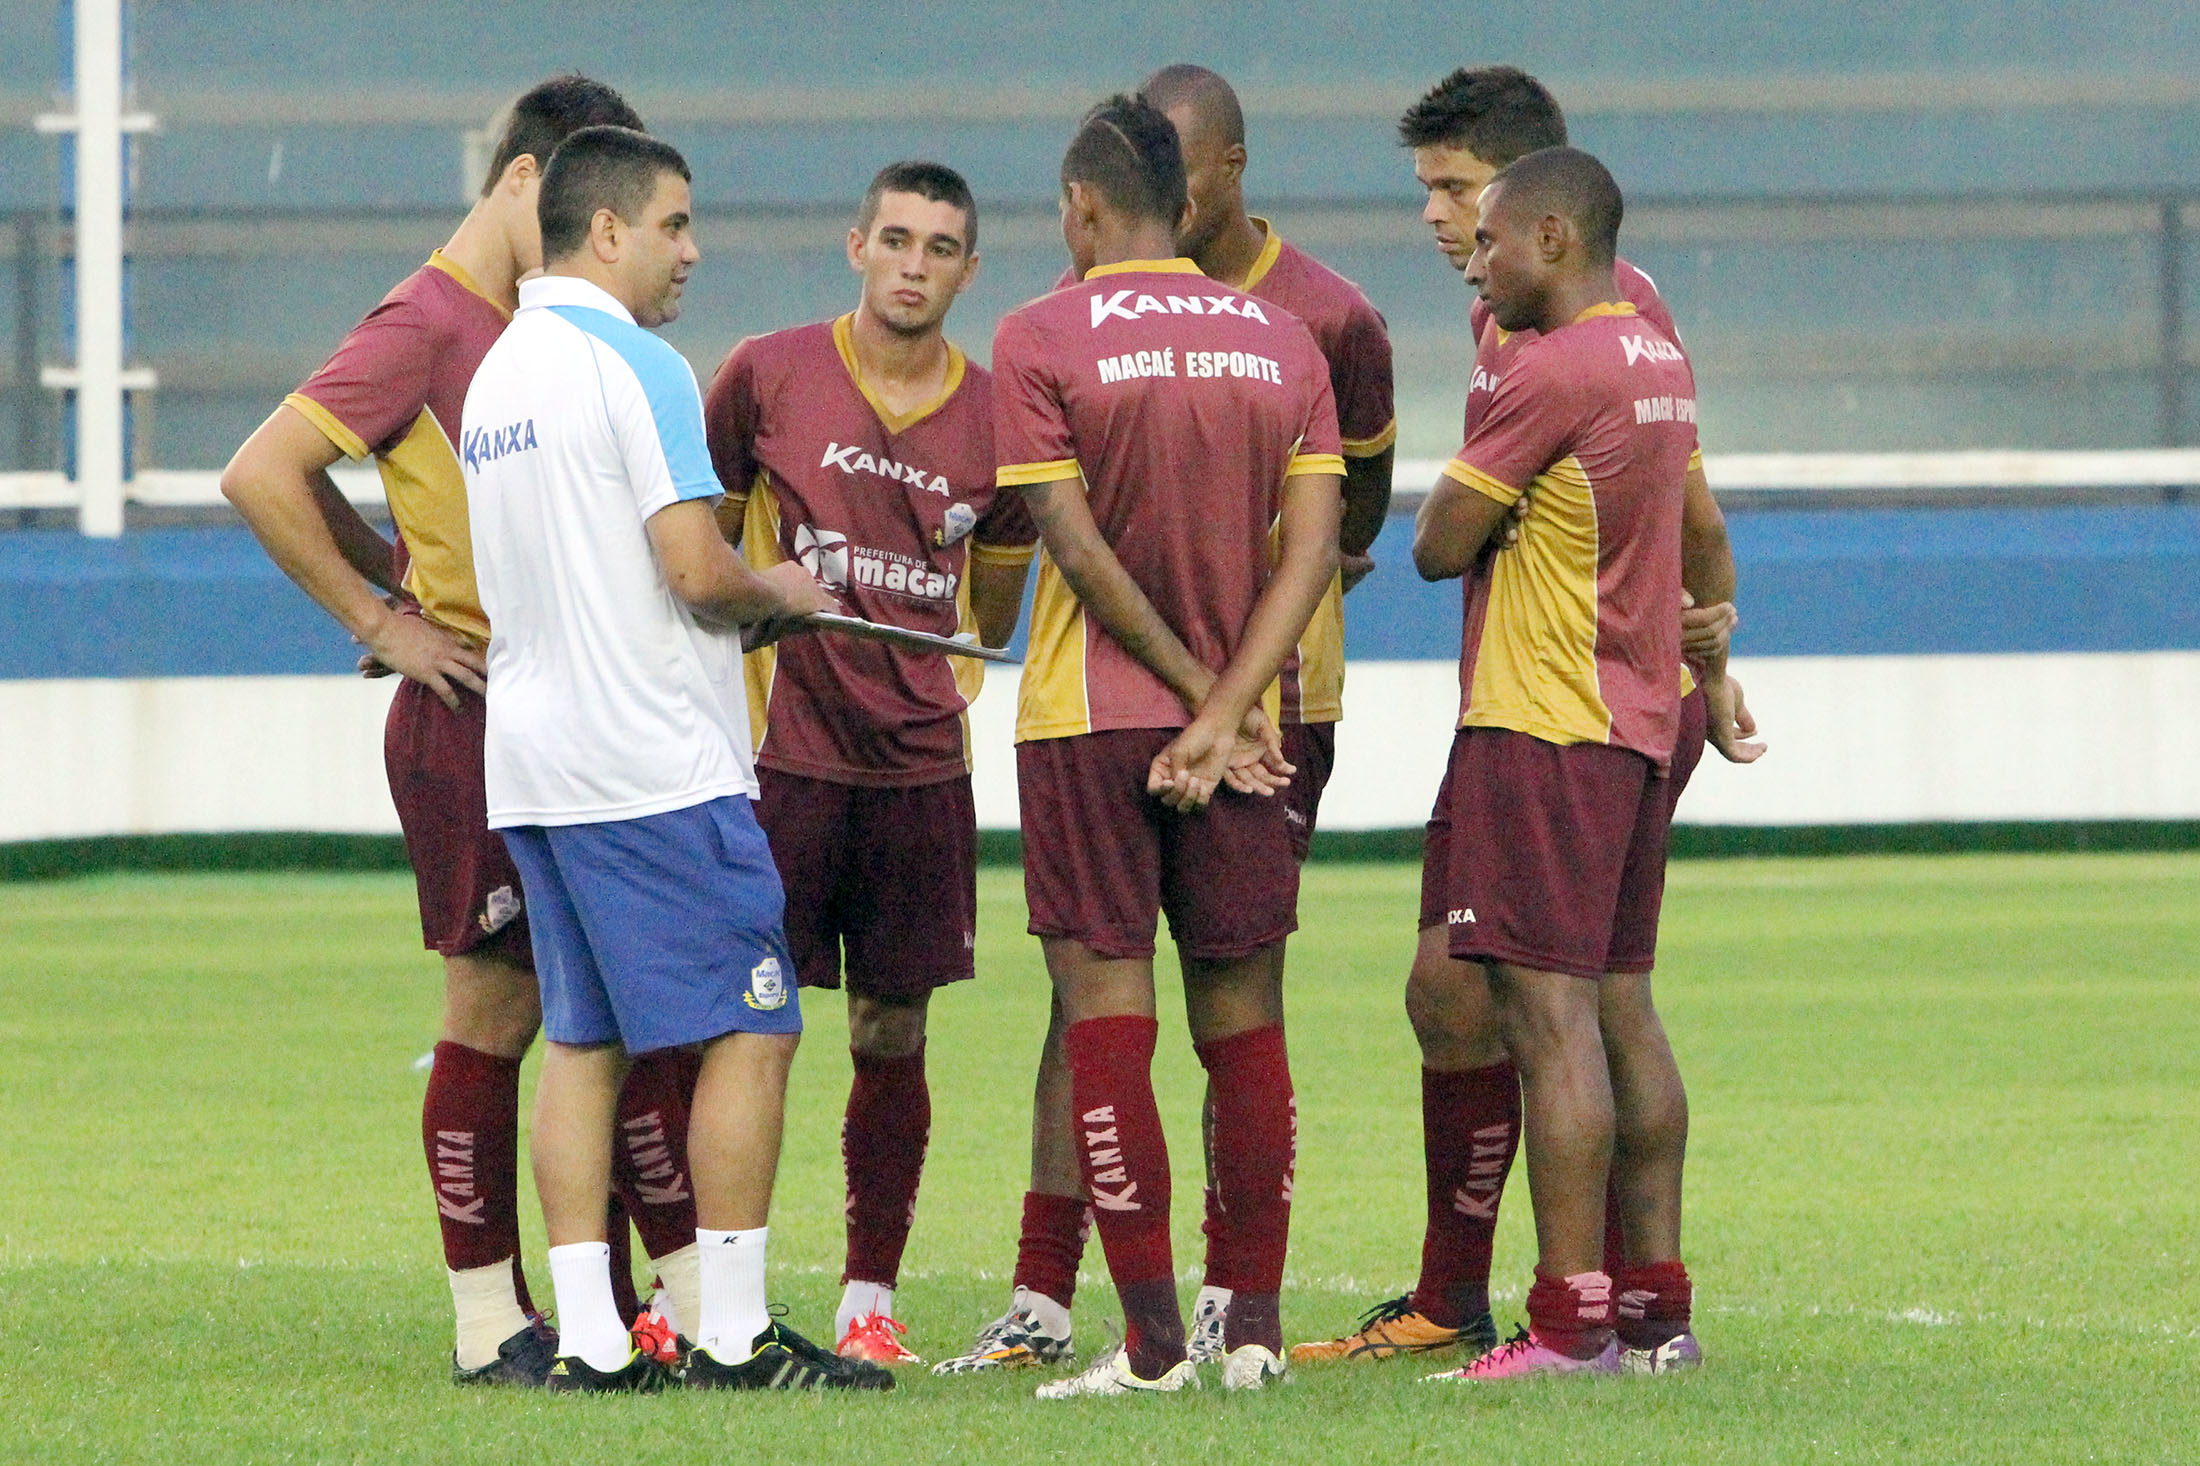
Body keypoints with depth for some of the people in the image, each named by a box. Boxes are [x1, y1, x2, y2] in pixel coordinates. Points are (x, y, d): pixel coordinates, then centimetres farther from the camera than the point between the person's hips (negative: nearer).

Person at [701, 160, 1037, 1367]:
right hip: (780, 754, -2)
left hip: (920, 760, 2)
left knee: (893, 1032, 5)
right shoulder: (768, 376, 0)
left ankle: (870, 1298, 13)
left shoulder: (993, 416, 5)